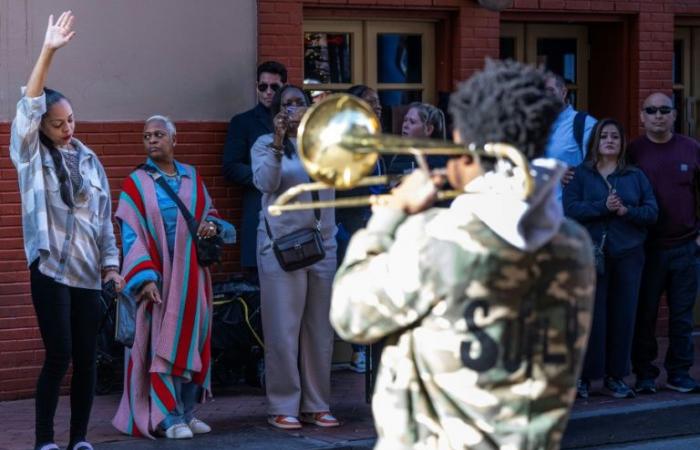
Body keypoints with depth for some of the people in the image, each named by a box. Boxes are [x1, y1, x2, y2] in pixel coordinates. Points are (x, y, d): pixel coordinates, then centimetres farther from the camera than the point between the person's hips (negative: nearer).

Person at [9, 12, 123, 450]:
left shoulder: (89, 159, 10)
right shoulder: (31, 155, 0)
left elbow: (104, 215, 13)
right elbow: (29, 106, -14)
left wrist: (111, 262, 6)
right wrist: (48, 51, -23)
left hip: (88, 271, 4)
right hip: (50, 267, -4)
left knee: (87, 357, 4)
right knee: (59, 355, -8)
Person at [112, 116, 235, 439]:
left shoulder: (192, 179, 10)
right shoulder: (136, 184, -2)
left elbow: (210, 213, 17)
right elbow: (131, 237, -7)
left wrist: (213, 225, -8)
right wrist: (145, 278, -18)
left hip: (191, 275, 4)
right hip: (157, 276, -4)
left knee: (192, 340, 6)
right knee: (163, 344, -7)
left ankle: (185, 412, 14)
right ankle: (168, 417, -4)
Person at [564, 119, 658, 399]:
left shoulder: (636, 176, 13)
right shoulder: (580, 175, 6)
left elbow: (652, 212, 4)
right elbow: (570, 209, -9)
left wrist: (625, 210, -13)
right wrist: (603, 207, -19)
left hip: (628, 255, 3)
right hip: (591, 253, -3)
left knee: (623, 316, 3)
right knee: (591, 316, -4)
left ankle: (615, 376, 13)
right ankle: (583, 376, 5)